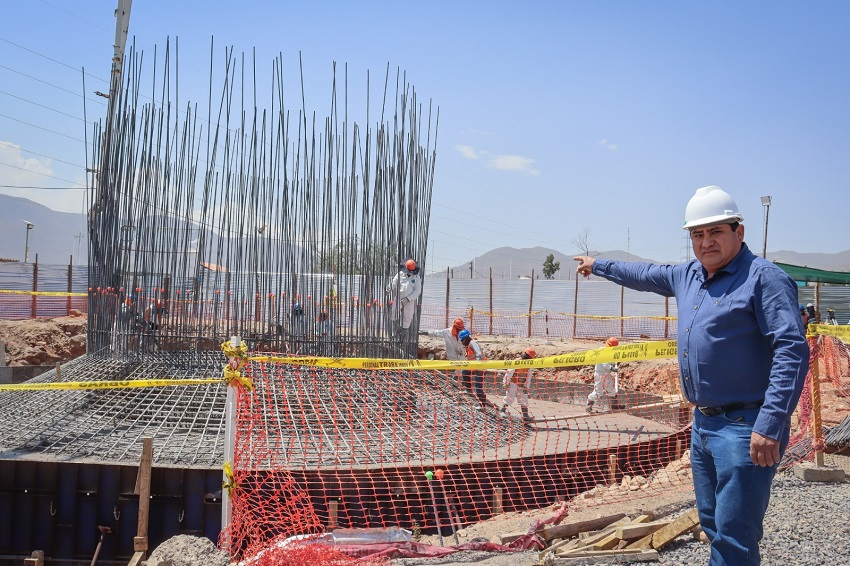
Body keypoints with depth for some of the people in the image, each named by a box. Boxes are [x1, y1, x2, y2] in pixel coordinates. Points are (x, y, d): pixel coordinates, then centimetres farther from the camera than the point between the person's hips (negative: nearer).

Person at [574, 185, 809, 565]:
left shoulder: (764, 278, -13)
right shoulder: (688, 275, 12)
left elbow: (792, 351, -20)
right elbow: (645, 275, 32)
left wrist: (771, 425, -27)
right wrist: (598, 266, 44)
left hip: (745, 427, -8)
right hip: (704, 423, 9)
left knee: (734, 534, -7)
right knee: (712, 524, 16)